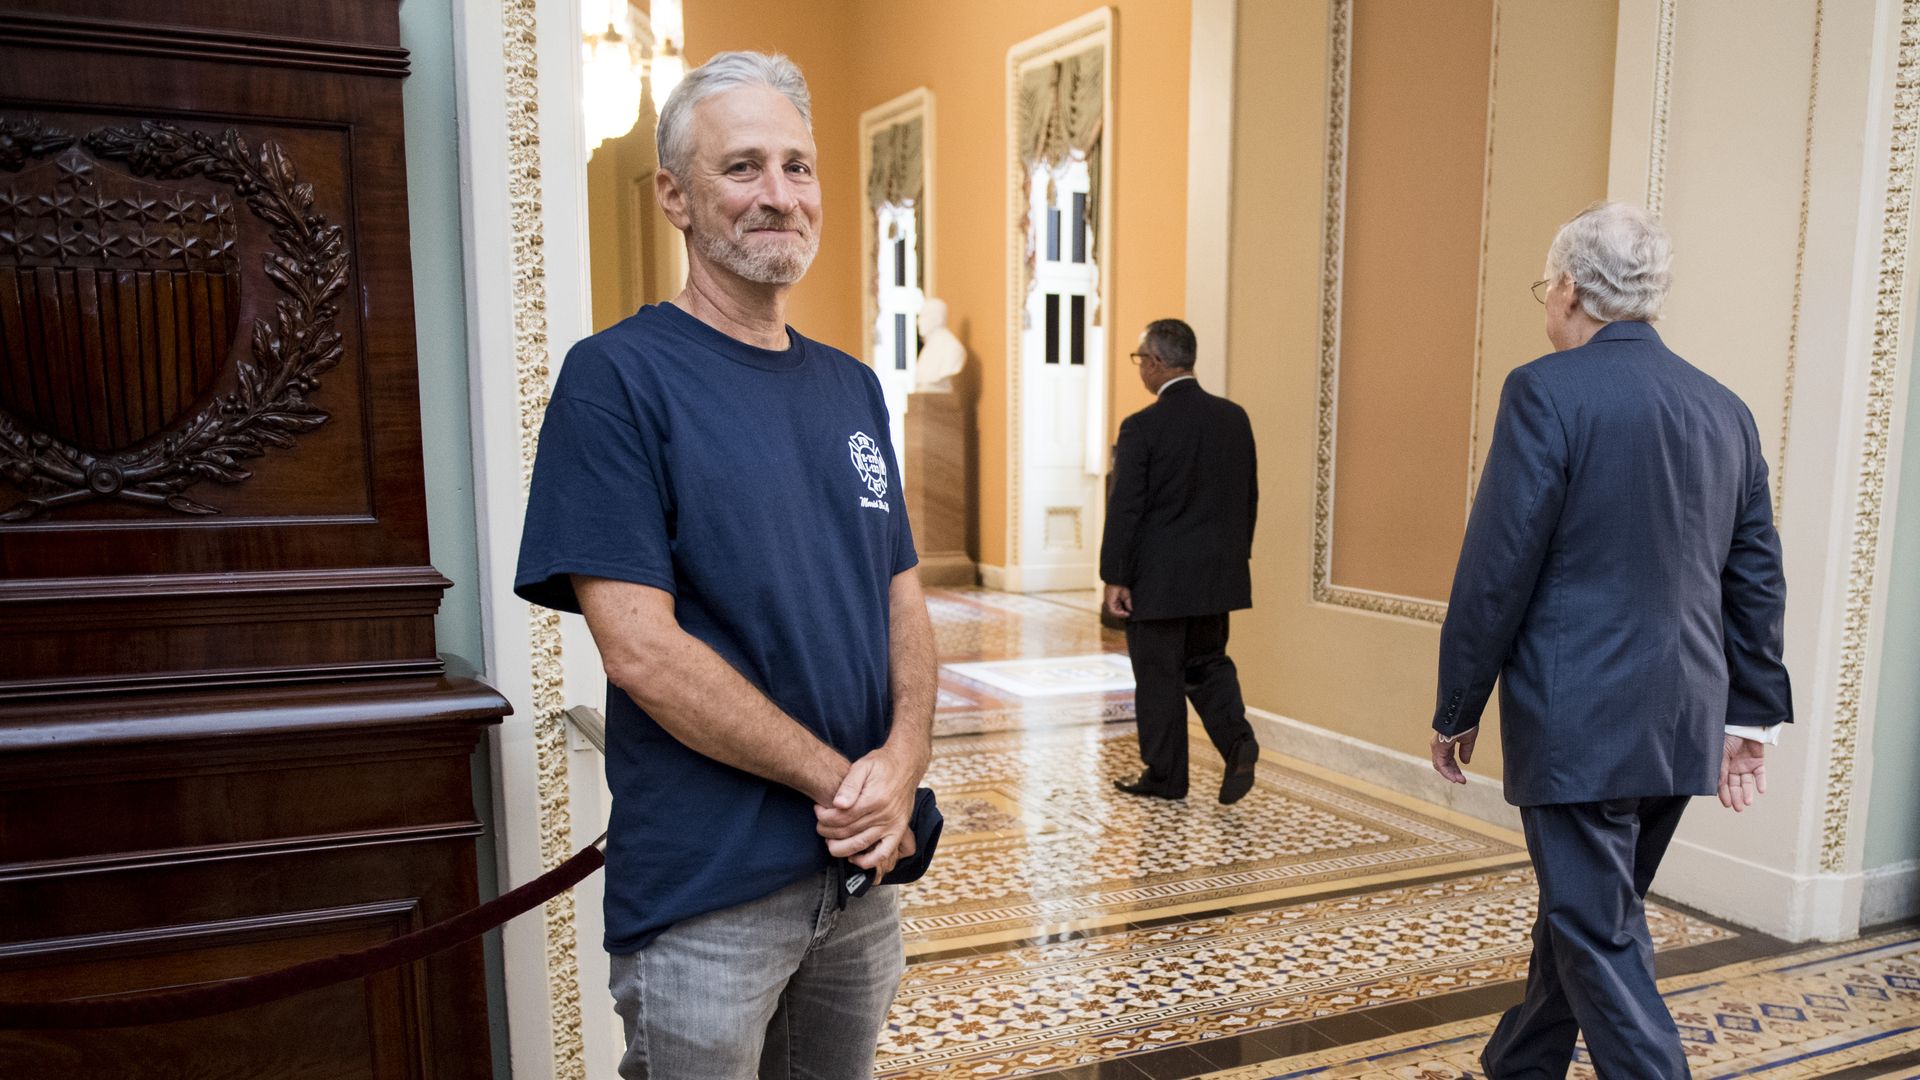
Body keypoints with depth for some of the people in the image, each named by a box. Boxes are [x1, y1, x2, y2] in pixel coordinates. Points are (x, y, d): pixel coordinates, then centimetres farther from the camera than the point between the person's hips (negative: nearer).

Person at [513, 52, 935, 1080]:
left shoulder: (851, 387, 9)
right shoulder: (617, 378, -11)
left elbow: (904, 602, 10)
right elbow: (642, 651, -18)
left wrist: (901, 762, -8)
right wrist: (838, 778, -14)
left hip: (862, 869, 6)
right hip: (704, 893, -6)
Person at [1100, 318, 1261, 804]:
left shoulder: (1142, 427, -15)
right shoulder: (1234, 417, 3)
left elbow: (1125, 508, -14)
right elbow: (1249, 495, 9)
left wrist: (1114, 577, -8)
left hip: (1158, 578, -5)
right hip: (1217, 574, 6)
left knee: (1159, 676, 7)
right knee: (1207, 662, 20)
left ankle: (1165, 775, 18)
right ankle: (1238, 741, 0)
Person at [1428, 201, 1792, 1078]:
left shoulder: (1547, 391, -13)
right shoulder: (1725, 408, 9)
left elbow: (1496, 571, -15)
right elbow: (1758, 578, 12)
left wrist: (1456, 709, -5)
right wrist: (1751, 712, 19)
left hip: (1579, 723, -8)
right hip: (1683, 726, 8)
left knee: (1599, 937, 3)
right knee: (1583, 909, 22)